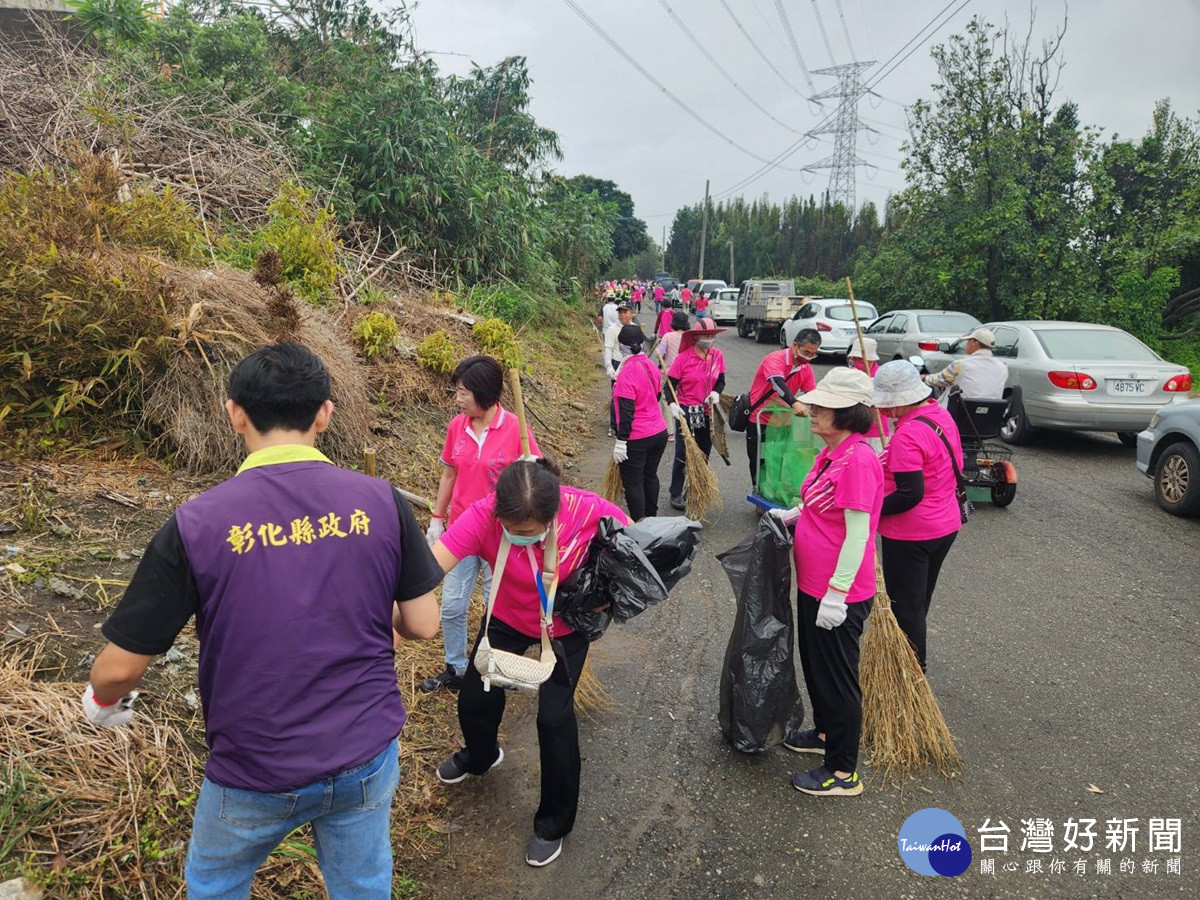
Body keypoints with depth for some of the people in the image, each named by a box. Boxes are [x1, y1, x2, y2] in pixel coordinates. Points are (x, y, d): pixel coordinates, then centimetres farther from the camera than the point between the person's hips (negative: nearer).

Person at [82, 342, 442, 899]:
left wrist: (103, 701, 14)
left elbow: (119, 668, -9)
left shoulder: (197, 524, -17)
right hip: (367, 756, 2)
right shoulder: (381, 502, -11)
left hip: (256, 772, -1)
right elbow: (422, 625, -4)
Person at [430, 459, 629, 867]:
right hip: (508, 618, 2)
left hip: (566, 625, -2)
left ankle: (554, 822, 24)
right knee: (475, 698, 12)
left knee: (554, 716, -3)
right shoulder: (483, 516, -37)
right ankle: (479, 756, 52)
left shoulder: (589, 511, -36)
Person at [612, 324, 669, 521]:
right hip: (659, 432, 8)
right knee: (650, 475, 21)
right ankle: (652, 517, 34)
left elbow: (626, 411, -21)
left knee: (632, 483, 4)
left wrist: (621, 441, -17)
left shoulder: (627, 374, -20)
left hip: (637, 439, -8)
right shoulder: (651, 367, 3)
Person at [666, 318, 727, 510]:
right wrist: (672, 404, -24)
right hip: (685, 412, -4)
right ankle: (676, 494, 12)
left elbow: (721, 380, 11)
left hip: (708, 413, 4)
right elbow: (671, 384, -9)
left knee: (703, 454, 13)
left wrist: (716, 392, -10)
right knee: (682, 454, 0)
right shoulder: (684, 357, -13)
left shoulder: (718, 356, -1)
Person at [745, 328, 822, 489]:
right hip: (759, 420, -6)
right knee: (759, 462, 3)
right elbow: (778, 383, -39)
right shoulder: (775, 359, -21)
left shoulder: (806, 369, 1)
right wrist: (795, 403, -54)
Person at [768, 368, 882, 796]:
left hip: (837, 594, -9)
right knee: (815, 664, 25)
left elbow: (857, 532, -25)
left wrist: (836, 593, -24)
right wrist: (793, 515, 5)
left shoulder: (858, 460, -25)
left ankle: (843, 772, 22)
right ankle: (826, 732, 47)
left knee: (836, 676, 5)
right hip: (813, 585, 9)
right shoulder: (830, 453, 5)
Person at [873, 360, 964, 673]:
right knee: (919, 601, 24)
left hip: (911, 535, -10)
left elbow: (909, 494, -30)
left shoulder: (908, 435, -26)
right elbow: (956, 465, 15)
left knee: (905, 607, 6)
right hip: (946, 526, 10)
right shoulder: (941, 415, 3)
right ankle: (916, 659, 40)